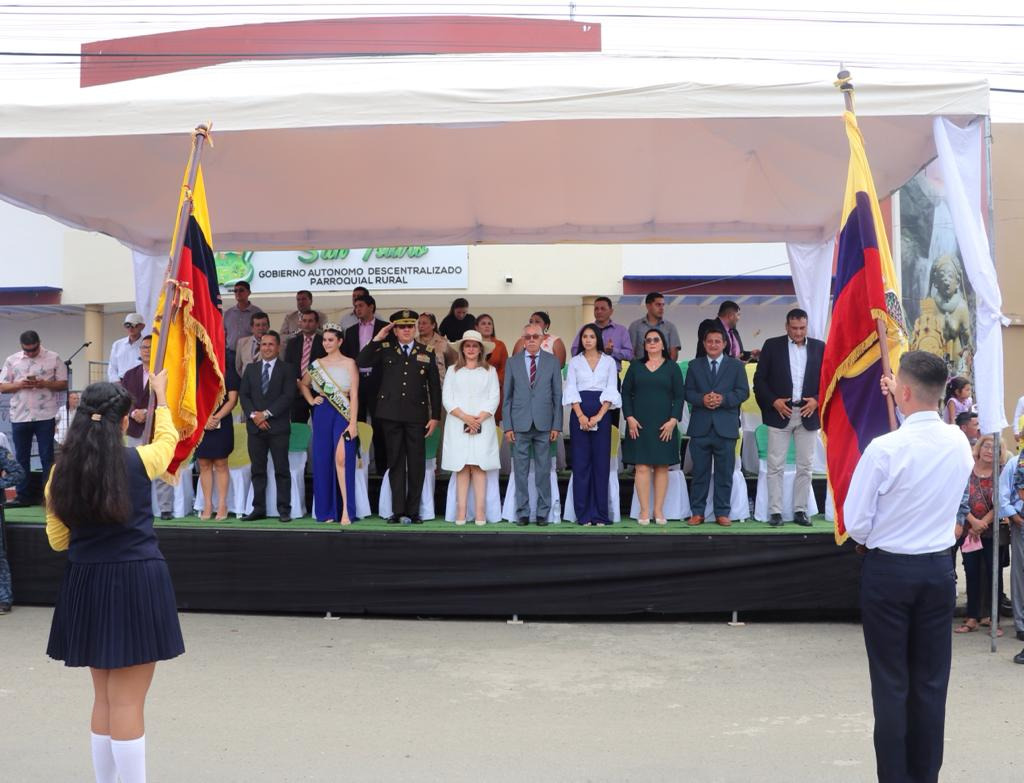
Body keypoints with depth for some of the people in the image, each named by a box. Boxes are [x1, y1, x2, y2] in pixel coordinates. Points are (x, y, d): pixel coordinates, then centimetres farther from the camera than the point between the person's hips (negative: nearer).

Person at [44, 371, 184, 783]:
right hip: (137, 585, -4)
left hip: (85, 586, 5)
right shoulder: (138, 461, -10)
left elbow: (57, 540, 7)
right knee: (128, 702, 0)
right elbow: (168, 438, 14)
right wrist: (160, 393, 29)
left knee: (104, 697, 18)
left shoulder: (62, 470, -1)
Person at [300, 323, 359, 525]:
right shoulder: (316, 364, 10)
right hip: (322, 415, 4)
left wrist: (353, 423, -12)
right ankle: (327, 510, 11)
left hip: (343, 414, -4)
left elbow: (354, 395, -4)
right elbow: (302, 384, 27)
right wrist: (311, 401, 10)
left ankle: (346, 509, -13)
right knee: (323, 461, 3)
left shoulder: (349, 363, 0)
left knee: (342, 459, -16)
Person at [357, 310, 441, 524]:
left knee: (416, 464, 1)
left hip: (417, 415, 0)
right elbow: (361, 362, -6)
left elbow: (434, 387, 7)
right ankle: (398, 511, 8)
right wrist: (377, 339, -8)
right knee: (396, 462, 4)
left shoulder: (427, 353, 7)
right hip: (391, 414, 0)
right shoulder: (385, 349, 7)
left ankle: (413, 511, 8)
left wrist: (435, 417, 1)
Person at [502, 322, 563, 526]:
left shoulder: (552, 361, 5)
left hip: (544, 424, 0)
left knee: (543, 471, 3)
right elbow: (507, 396, 7)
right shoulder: (512, 362, 7)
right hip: (520, 425, 1)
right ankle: (522, 513, 9)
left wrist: (556, 425, -1)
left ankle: (543, 513, 10)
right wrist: (507, 426, 0)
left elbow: (557, 395, 4)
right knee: (521, 471, 3)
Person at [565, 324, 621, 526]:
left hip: (602, 414, 0)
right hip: (579, 414, 0)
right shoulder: (575, 362, 9)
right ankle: (583, 514, 3)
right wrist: (581, 416, -11)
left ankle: (600, 514, 4)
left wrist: (599, 416, -10)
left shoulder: (609, 361, 7)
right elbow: (571, 390, 2)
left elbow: (611, 391, 1)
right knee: (580, 462, 0)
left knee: (601, 462, -1)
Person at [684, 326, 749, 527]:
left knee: (724, 473, 3)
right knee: (700, 472, 4)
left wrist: (723, 399, -14)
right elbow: (688, 392, 6)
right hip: (700, 427, 1)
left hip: (725, 427, -1)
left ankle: (722, 512, 10)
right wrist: (702, 399, -14)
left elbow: (743, 392, 1)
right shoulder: (694, 366, 12)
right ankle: (697, 512, 10)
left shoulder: (736, 365, 8)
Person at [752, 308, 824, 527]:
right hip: (780, 412, -2)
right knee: (775, 466, -2)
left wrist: (817, 400, -7)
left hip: (808, 413, 2)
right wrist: (773, 401, -10)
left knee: (804, 466, 5)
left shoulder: (819, 347, 7)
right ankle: (775, 511, 2)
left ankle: (800, 510, 13)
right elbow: (759, 379, 1)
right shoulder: (772, 345, 2)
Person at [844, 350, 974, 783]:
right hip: (939, 569, 4)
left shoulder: (885, 449, -19)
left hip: (888, 571, -4)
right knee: (931, 682, 11)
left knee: (891, 683, 5)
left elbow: (855, 523, -11)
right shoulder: (959, 444, -3)